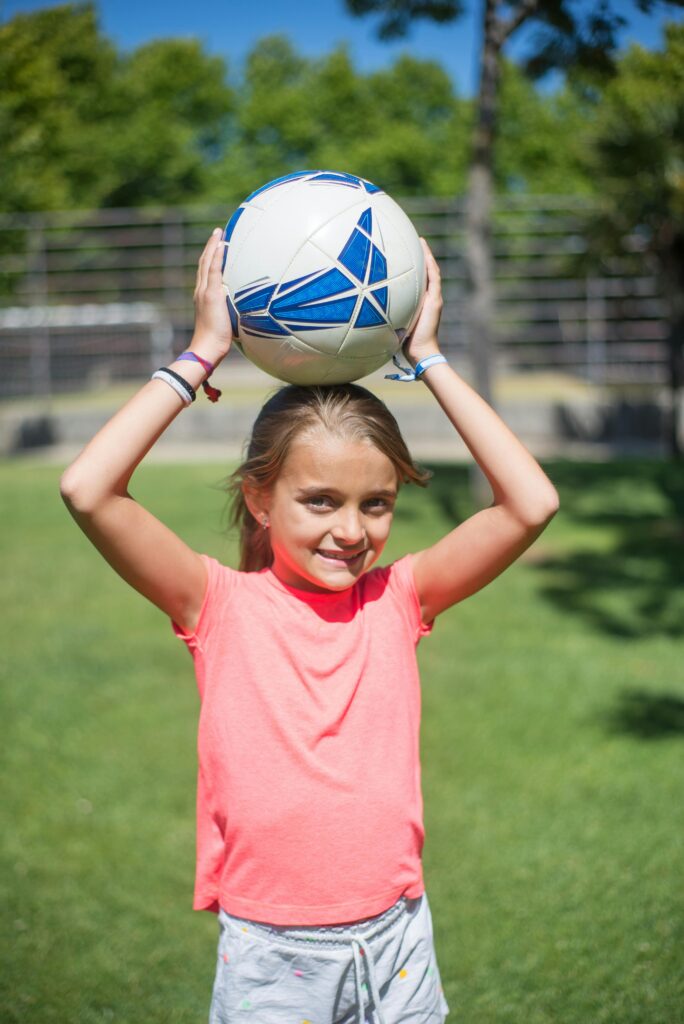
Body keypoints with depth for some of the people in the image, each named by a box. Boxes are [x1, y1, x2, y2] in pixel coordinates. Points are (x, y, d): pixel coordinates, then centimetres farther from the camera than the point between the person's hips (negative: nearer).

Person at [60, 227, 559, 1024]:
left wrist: (428, 361, -7)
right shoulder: (221, 603, -7)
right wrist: (201, 357, -13)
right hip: (268, 957, -2)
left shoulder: (399, 597, -1)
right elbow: (87, 490, -19)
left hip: (397, 944, 2)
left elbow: (532, 504, -11)